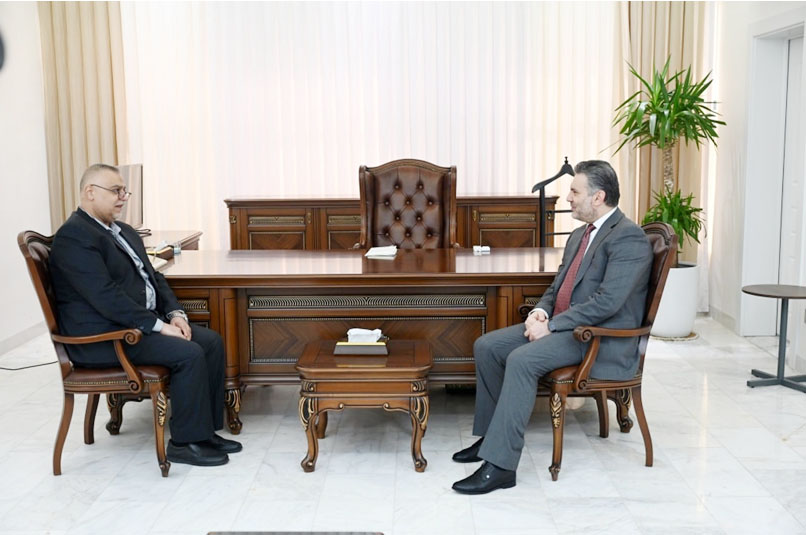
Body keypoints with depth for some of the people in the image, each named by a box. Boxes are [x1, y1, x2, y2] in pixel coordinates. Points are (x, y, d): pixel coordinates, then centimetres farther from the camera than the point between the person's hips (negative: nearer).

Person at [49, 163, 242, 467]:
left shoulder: (124, 232, 16)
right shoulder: (74, 237, -16)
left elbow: (153, 277, 18)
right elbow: (106, 297, -24)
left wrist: (175, 313, -1)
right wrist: (159, 326, -22)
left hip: (141, 322, 10)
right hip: (102, 336, -10)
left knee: (211, 342, -3)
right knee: (189, 354, -23)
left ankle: (206, 430, 4)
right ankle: (185, 442, -9)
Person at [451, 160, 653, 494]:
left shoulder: (629, 238, -13)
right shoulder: (579, 235, 17)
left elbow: (607, 302, -23)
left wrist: (552, 325, -20)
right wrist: (540, 311, -1)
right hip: (560, 325, 10)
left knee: (522, 360, -31)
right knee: (486, 347, -3)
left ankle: (500, 465, -27)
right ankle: (491, 436, 8)